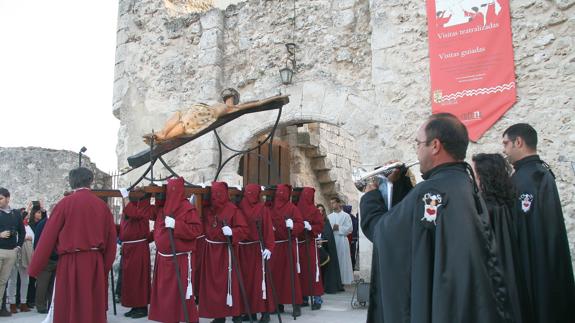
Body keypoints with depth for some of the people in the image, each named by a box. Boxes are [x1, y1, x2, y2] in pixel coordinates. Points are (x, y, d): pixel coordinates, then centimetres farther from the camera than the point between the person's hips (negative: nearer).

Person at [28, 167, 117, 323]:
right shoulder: (102, 205, 3)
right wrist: (106, 267, 14)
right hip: (95, 262, 3)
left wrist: (34, 269, 2)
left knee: (67, 309, 6)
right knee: (94, 308, 12)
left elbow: (48, 237, -4)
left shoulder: (65, 203, -6)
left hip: (71, 262, -3)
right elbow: (111, 239, 5)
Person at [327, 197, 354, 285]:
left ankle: (343, 280, 7)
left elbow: (350, 228, -5)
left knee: (342, 260, 0)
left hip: (342, 240, -3)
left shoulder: (346, 215, 2)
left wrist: (338, 228, -11)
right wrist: (331, 228, -14)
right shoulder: (329, 216, 12)